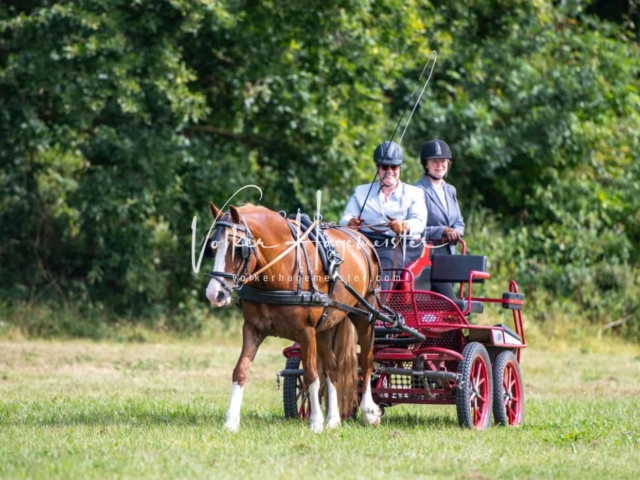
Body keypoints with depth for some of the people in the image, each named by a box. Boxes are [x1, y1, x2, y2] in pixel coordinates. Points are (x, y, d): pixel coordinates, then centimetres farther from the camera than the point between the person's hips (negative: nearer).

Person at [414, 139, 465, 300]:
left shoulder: (450, 191, 16)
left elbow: (459, 223, 17)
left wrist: (454, 233, -6)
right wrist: (442, 231, -21)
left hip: (448, 255, 8)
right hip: (428, 255, -8)